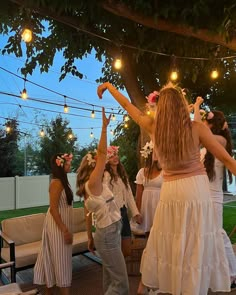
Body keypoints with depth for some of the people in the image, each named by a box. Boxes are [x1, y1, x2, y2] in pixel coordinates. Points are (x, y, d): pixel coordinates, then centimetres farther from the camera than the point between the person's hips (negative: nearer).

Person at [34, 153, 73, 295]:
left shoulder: (63, 181, 8)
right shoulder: (57, 183, -20)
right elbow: (53, 209, -23)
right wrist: (65, 230, -22)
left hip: (62, 224, 9)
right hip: (58, 226, -9)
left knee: (54, 259, 17)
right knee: (61, 260, 0)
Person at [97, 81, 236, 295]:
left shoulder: (153, 127, -1)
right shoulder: (197, 128, -7)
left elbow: (127, 105, 14)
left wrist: (108, 85, 29)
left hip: (170, 192, 3)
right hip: (196, 189, -2)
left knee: (167, 245, 17)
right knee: (196, 248, 7)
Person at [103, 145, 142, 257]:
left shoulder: (123, 174, 14)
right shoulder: (106, 175, -10)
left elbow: (129, 195, 11)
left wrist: (135, 212, 4)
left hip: (124, 213, 7)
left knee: (127, 250, 11)